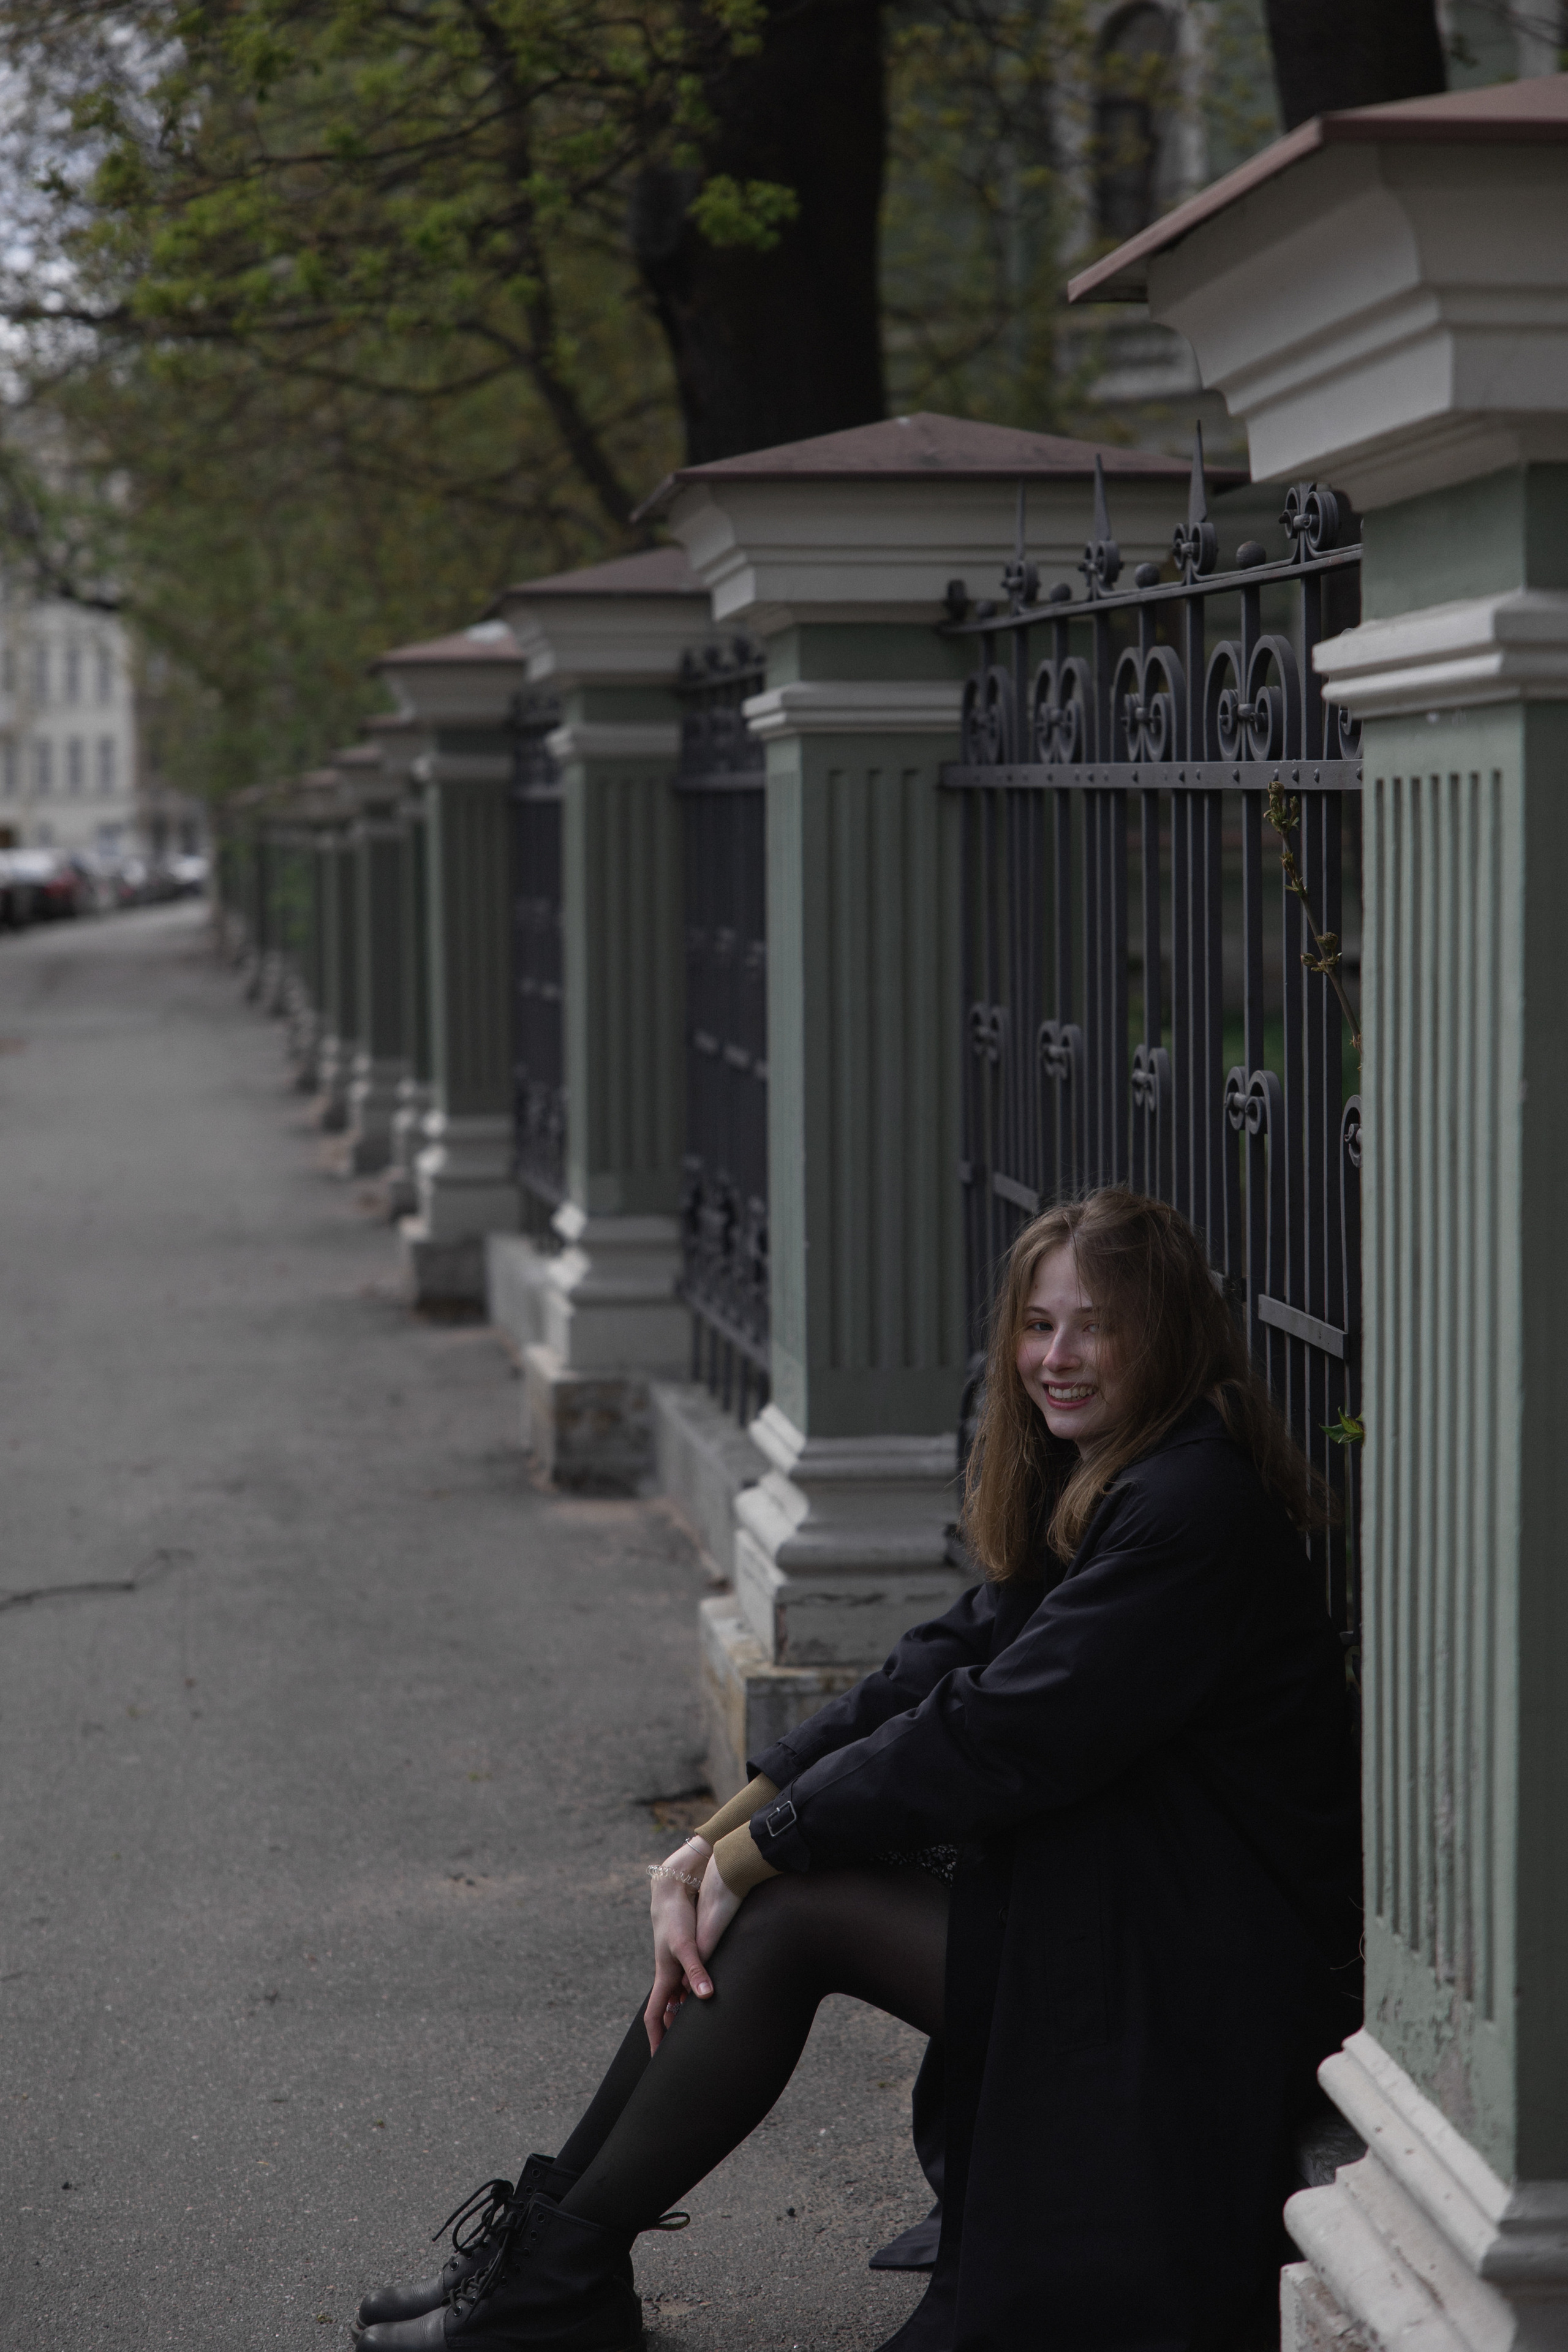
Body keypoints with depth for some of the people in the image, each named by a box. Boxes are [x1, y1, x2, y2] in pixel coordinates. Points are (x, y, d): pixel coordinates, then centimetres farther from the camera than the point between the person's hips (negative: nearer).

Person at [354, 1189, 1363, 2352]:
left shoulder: (1192, 1506, -19)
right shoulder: (1090, 1489, 13)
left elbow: (994, 1736, -22)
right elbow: (936, 1672, 6)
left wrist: (750, 1853, -14)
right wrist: (721, 1834, -5)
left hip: (1206, 1980, -9)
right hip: (1114, 1910, 9)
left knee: (780, 1911, -14)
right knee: (768, 1910, -2)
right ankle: (551, 2252, 6)